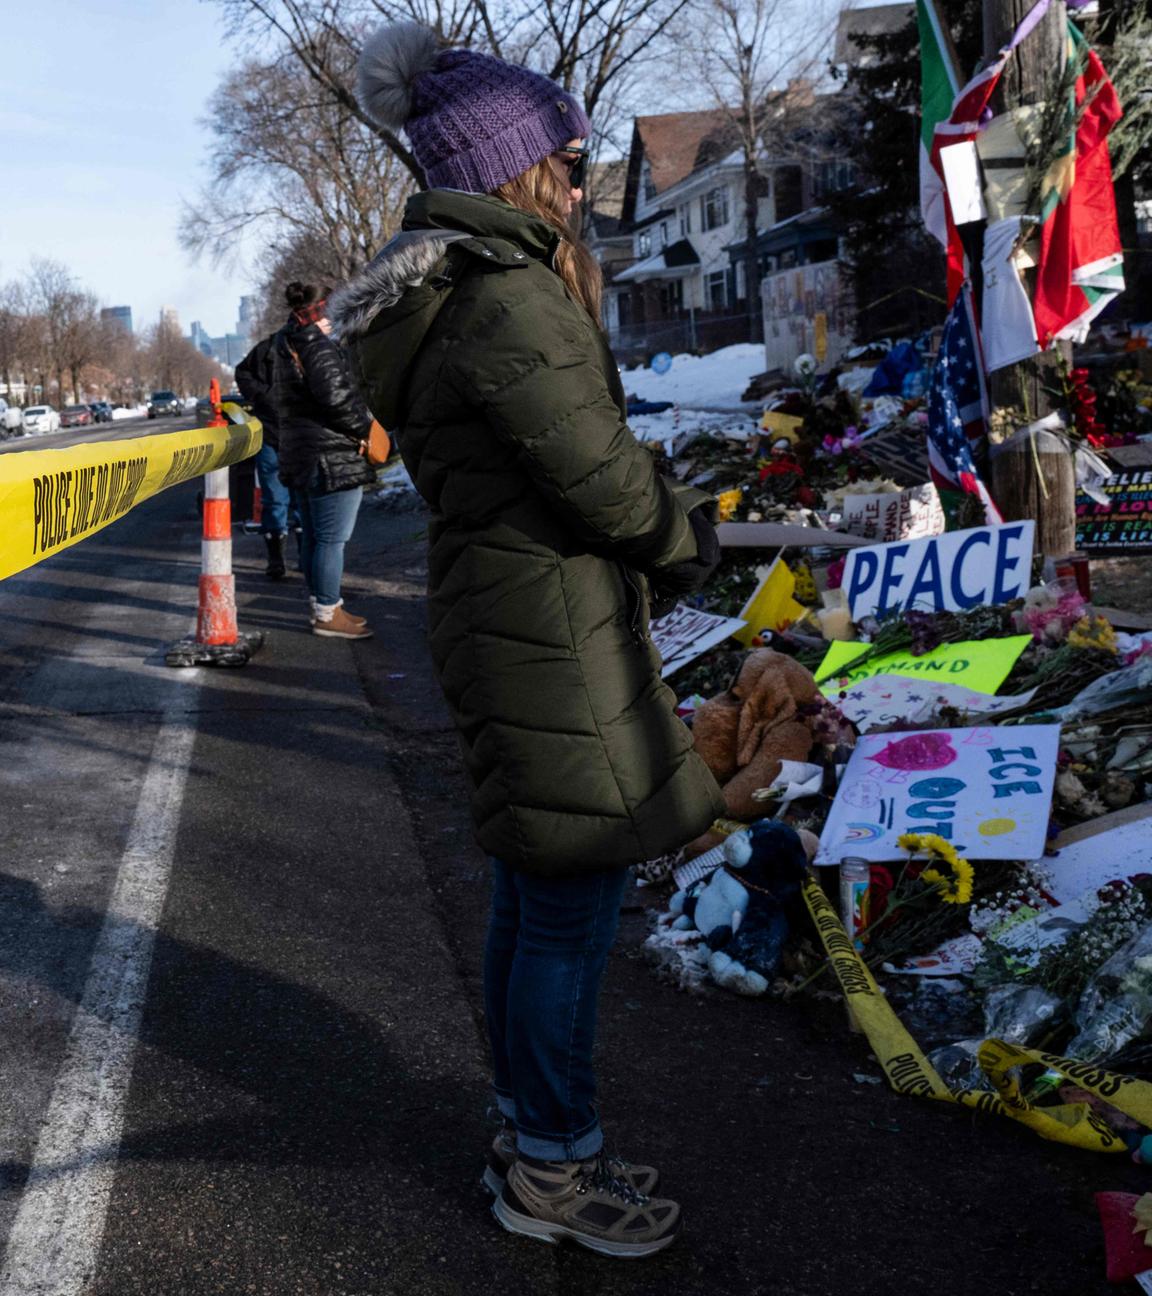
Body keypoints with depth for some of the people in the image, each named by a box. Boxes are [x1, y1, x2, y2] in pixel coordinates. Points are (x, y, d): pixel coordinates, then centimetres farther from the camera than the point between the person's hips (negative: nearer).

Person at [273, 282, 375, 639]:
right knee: (333, 538, -5)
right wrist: (365, 428, -10)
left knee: (313, 535, 16)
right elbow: (336, 396, -24)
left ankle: (321, 605, 25)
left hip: (299, 456, 11)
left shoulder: (286, 351, 17)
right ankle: (328, 615, -1)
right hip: (332, 457, -11)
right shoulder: (317, 348, -15)